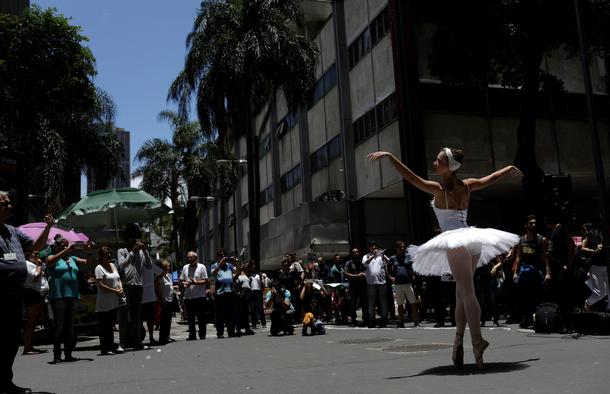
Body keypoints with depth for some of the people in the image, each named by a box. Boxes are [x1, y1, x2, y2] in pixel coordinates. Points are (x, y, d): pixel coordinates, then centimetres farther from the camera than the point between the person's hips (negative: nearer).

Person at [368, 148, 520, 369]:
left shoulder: (439, 190, -8)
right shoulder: (467, 186, 10)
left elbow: (409, 177, -14)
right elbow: (490, 179, 28)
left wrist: (388, 156, -13)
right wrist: (510, 169, 46)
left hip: (455, 242, -7)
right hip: (473, 239, 7)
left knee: (467, 293, -8)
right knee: (462, 293, 12)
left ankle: (477, 341, -12)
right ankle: (459, 339, 14)